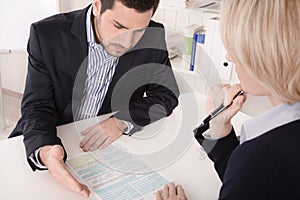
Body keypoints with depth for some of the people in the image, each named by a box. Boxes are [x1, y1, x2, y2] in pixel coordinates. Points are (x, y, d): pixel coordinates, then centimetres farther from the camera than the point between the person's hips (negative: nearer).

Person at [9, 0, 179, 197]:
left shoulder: (154, 38, -13)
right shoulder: (48, 34, -19)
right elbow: (37, 106, -17)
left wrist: (123, 121, -24)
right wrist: (44, 152, -39)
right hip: (49, 141, -1)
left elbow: (167, 95, -6)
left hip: (106, 146, 2)